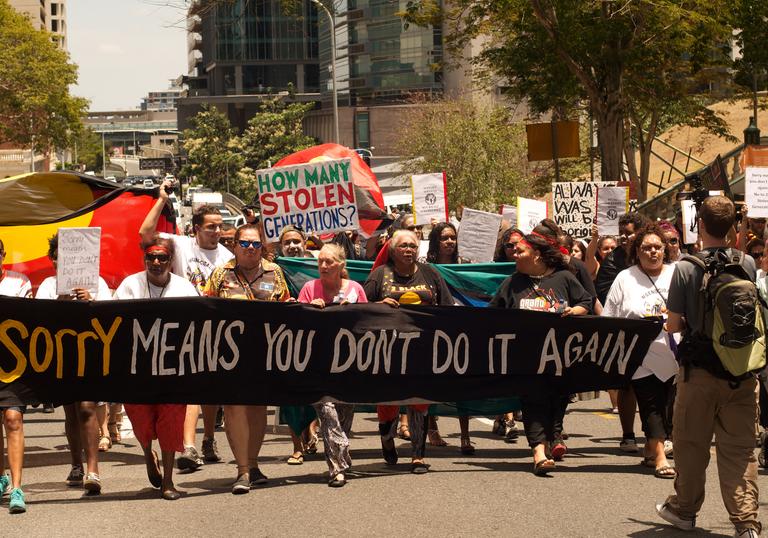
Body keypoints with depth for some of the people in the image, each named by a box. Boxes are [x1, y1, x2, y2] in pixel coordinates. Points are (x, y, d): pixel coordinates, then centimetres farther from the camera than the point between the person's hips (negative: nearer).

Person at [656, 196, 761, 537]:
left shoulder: (686, 268, -12)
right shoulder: (748, 264, -4)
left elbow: (674, 324, -7)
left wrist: (672, 323, 15)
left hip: (699, 369, -2)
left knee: (692, 443, 14)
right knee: (740, 448, 5)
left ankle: (684, 508, 29)